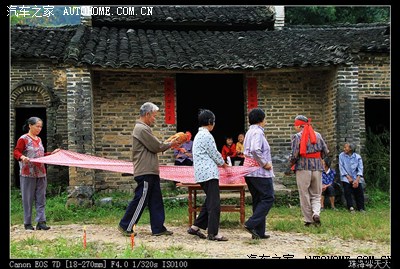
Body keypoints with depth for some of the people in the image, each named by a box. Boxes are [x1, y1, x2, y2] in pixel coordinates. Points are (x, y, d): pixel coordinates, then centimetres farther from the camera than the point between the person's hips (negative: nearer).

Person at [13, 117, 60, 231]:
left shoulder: (39, 139, 15)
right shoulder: (23, 139, -6)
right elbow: (16, 153, -11)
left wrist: (52, 153, 17)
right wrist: (22, 157, -30)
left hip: (41, 173, 6)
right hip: (28, 174, -6)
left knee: (41, 199, 2)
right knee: (28, 199, 1)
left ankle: (41, 221, 3)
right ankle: (27, 223, 9)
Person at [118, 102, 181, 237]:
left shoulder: (143, 128, 19)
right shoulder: (141, 129, -15)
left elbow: (154, 146, 17)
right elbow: (156, 146, -14)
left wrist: (169, 144, 7)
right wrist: (170, 144, 1)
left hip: (151, 172, 11)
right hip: (145, 172, -11)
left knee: (156, 201, 10)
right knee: (140, 200, -4)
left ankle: (158, 228, 14)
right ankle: (125, 226, 6)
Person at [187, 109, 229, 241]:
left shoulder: (198, 135, 20)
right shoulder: (206, 135, -11)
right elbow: (214, 154, -8)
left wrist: (218, 163, 31)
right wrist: (223, 163, 9)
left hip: (202, 174, 10)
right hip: (209, 173, -10)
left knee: (209, 202, 16)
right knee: (214, 204, -8)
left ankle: (195, 227, 17)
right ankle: (213, 233, -7)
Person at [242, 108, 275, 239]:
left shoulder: (249, 132, 18)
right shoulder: (258, 132, -13)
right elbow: (255, 150, -29)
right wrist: (265, 163, -18)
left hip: (249, 171, 10)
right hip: (260, 172, -10)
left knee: (258, 200, 11)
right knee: (268, 198, -4)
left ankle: (259, 232, 11)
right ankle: (251, 224, -13)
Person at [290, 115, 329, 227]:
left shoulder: (297, 136, -6)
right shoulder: (318, 135, 8)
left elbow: (294, 154, -11)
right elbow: (325, 152, 7)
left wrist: (291, 163, 8)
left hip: (303, 168, -3)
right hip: (317, 168, 4)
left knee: (304, 195, 5)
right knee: (316, 195, 12)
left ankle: (308, 220, 7)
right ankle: (316, 213, -13)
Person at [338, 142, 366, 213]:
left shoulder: (357, 157, 0)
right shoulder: (341, 156, 0)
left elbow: (360, 169, -4)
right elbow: (341, 168, -2)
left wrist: (357, 180, -16)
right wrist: (348, 177, -9)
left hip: (356, 178, 1)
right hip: (346, 177, -1)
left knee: (359, 191, -15)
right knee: (347, 190, -21)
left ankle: (361, 208, -1)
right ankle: (351, 207, -9)